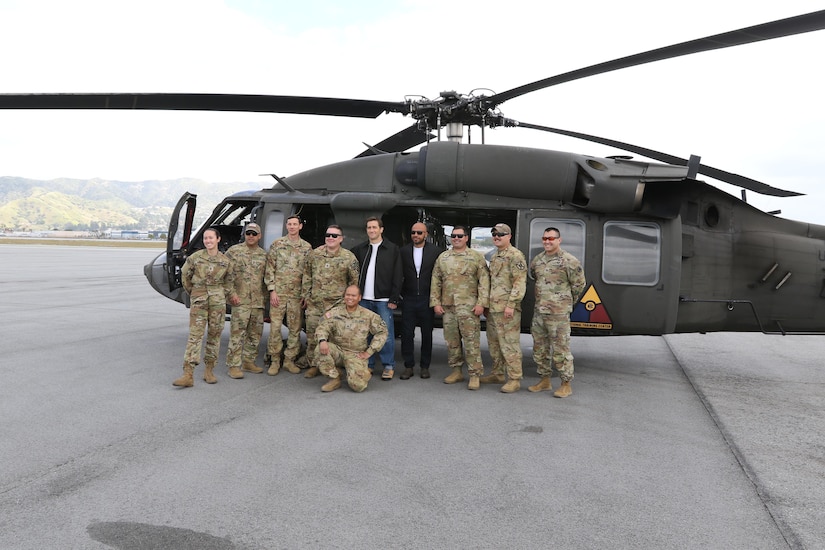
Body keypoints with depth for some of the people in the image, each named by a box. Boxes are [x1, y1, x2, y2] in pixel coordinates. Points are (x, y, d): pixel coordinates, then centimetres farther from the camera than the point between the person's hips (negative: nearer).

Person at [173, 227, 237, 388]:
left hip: (218, 301, 2)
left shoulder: (225, 261, 3)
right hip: (198, 301, -1)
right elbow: (185, 275, 13)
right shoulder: (195, 258, -1)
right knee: (195, 335, -7)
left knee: (214, 335, 6)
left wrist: (230, 295, 5)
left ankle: (209, 371, 18)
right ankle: (188, 375, -9)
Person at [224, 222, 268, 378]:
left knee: (255, 333, 10)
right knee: (237, 333, -7)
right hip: (240, 300, -5)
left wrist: (264, 295, 10)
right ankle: (234, 366, -3)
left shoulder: (264, 255, 13)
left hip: (258, 301, 5)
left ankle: (249, 361, 23)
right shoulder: (234, 251, 1)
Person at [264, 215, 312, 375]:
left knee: (295, 329, 6)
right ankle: (274, 361, 9)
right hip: (278, 293, -2)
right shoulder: (276, 244, 3)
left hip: (297, 294, 2)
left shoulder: (307, 247, 8)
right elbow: (269, 269, 0)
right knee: (275, 327, -2)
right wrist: (272, 290, -7)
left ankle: (289, 360, 17)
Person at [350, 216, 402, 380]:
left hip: (383, 299, -3)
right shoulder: (359, 249, 10)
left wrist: (394, 299, -7)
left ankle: (388, 366, 8)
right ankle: (368, 364, 16)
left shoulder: (392, 249, 2)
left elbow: (397, 277, -1)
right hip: (364, 299, 3)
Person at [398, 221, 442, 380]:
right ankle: (408, 366, 12)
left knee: (427, 334, 8)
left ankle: (425, 366, 19)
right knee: (407, 334, 2)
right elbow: (399, 274, 5)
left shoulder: (435, 251, -1)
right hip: (408, 299, 1)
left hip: (427, 299, -1)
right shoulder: (403, 251, 3)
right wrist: (400, 294, -2)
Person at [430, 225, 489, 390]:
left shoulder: (477, 257, 1)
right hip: (447, 306, 4)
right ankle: (456, 371, 22)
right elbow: (436, 281, 11)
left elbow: (484, 281, -4)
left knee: (471, 341, -5)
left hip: (469, 306, -4)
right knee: (451, 340, 10)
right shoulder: (442, 257, 11)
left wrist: (481, 303, -11)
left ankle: (474, 375, 2)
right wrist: (436, 302, 3)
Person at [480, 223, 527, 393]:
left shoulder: (516, 256, -10)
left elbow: (520, 282, -17)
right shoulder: (495, 256, 19)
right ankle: (497, 374, 27)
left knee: (509, 344, -7)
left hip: (507, 308, -9)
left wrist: (511, 304, -22)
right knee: (494, 343, 15)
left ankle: (514, 379, -1)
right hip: (492, 307, 9)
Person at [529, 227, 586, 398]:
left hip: (558, 313, -7)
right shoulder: (537, 260, 9)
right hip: (539, 312, 7)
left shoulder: (569, 261, -10)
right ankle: (545, 381, 27)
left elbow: (579, 284, -3)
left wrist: (568, 302, 7)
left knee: (560, 350, -2)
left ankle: (566, 385, 9)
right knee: (540, 348, 13)